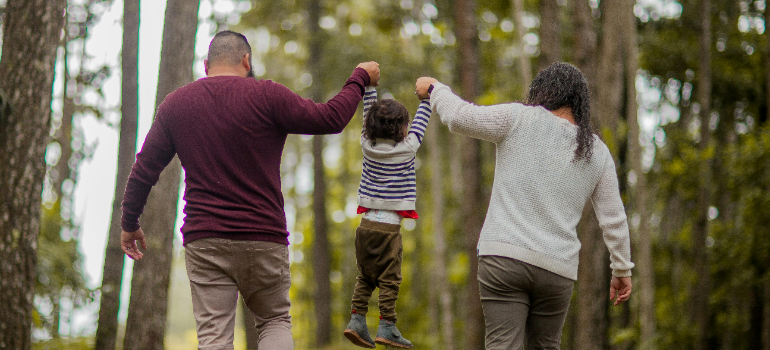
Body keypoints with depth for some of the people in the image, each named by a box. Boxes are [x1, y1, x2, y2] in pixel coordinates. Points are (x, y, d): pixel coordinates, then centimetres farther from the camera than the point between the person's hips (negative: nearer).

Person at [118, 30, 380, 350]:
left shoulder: (174, 104, 7)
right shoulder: (267, 96, -5)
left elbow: (144, 170, 12)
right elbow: (331, 119, -2)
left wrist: (130, 222, 23)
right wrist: (360, 78, 14)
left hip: (203, 240, 2)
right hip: (264, 239, -2)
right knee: (275, 320, 15)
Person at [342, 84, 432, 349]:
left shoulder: (368, 145, 4)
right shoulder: (407, 148, -6)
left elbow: (369, 114, 16)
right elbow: (421, 122, 7)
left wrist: (369, 86, 23)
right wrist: (426, 95, 19)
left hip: (366, 223, 5)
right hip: (389, 226, -5)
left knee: (365, 277, 12)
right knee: (389, 278, -2)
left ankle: (357, 319, 6)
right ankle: (386, 327, -4)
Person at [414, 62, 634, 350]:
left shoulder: (520, 120, 0)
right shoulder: (598, 152, 11)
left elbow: (459, 117, 2)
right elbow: (614, 218, 14)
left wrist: (434, 89, 22)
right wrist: (622, 269, 24)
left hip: (504, 255, -3)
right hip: (558, 270, 4)